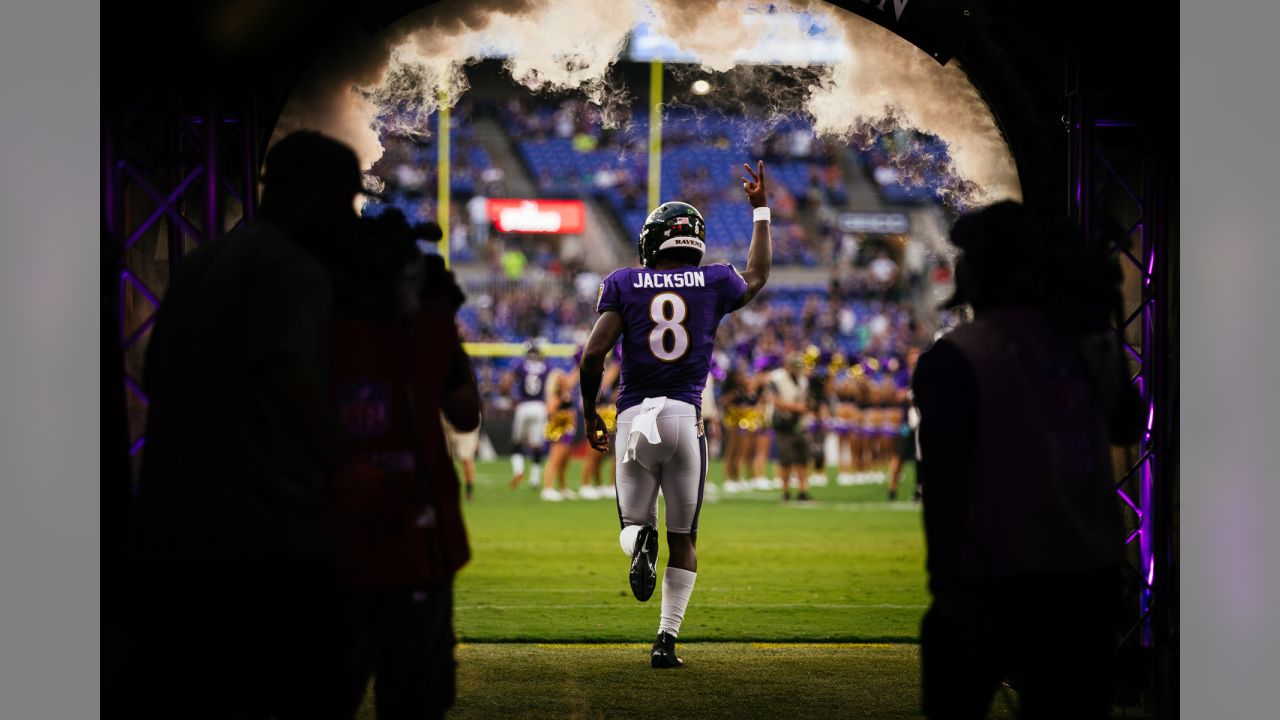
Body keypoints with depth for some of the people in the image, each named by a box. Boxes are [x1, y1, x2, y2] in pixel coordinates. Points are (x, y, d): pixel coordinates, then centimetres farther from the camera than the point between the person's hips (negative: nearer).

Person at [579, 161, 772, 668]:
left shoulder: (624, 284, 1)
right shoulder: (713, 283, 5)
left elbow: (593, 355, -6)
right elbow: (757, 277, 29)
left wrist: (590, 414, 9)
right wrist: (760, 210, 38)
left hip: (634, 416, 0)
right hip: (686, 415, 1)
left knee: (633, 523, 16)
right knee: (683, 538, 14)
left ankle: (640, 542, -22)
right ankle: (667, 639, 7)